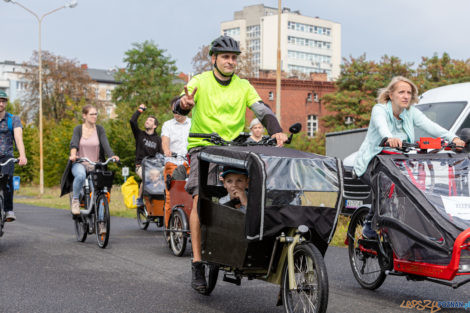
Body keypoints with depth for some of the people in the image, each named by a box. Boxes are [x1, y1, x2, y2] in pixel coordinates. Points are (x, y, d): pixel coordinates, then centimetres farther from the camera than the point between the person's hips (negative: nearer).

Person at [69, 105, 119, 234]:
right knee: (80, 175, -38)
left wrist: (112, 155, -28)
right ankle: (75, 199, -12)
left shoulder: (99, 129, 5)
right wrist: (73, 155, -36)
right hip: (80, 163, -2)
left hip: (96, 165, 2)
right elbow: (74, 143, -14)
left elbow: (105, 144, -8)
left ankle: (100, 222, 0)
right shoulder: (78, 129, 2)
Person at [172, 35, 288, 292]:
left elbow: (262, 110, -2)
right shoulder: (200, 82, 1)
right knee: (200, 201, -15)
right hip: (203, 147, -3)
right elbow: (179, 106, -15)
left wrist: (276, 131, -22)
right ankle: (197, 264, -11)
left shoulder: (243, 86, 10)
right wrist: (183, 104, -41)